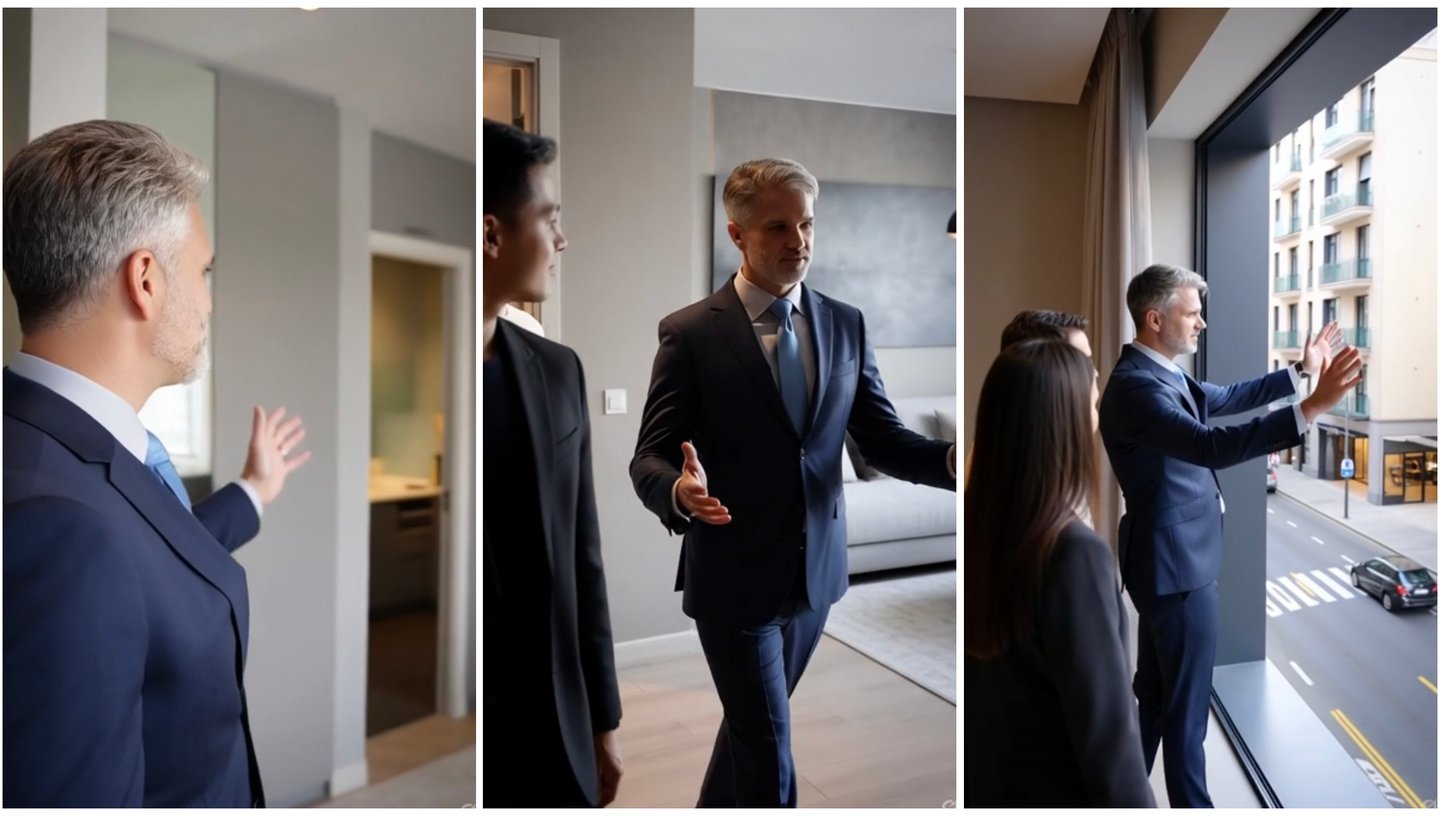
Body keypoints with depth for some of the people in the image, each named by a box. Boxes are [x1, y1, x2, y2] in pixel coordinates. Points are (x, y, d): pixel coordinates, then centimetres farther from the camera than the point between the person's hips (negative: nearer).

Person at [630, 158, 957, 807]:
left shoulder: (846, 325, 1)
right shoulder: (691, 333, -11)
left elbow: (882, 439, 1)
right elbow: (648, 458, -11)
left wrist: (951, 460, -18)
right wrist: (679, 490, -35)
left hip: (815, 571, 5)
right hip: (734, 576, -4)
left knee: (751, 725, 24)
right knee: (768, 752, 4)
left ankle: (714, 811, 51)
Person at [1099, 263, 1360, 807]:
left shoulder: (1163, 374, 9)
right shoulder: (1135, 384, -24)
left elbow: (1227, 398, 22)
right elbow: (1211, 448, -35)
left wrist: (1302, 371, 19)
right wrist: (1312, 408, -37)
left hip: (1170, 558, 11)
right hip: (1177, 563, -11)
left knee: (1153, 692, 21)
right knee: (1186, 702, 6)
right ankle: (1191, 805, 23)